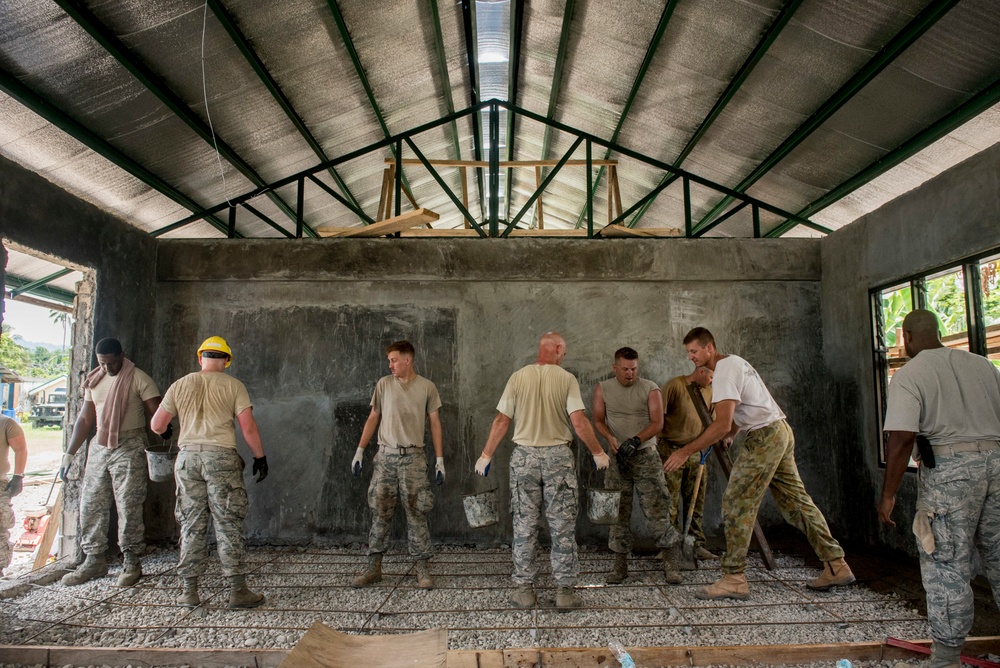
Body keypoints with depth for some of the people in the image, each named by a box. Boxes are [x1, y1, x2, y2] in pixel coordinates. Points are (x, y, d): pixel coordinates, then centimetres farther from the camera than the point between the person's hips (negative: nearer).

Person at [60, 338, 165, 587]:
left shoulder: (139, 379, -5)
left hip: (129, 447, -6)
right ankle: (94, 560, 20)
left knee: (129, 506, -4)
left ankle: (131, 562, 5)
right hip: (99, 446, 7)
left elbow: (157, 414, -9)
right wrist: (69, 453, 16)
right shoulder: (93, 381, 15)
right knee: (90, 505, 8)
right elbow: (85, 419, 19)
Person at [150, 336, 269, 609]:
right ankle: (237, 590, 4)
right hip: (222, 456, -3)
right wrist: (260, 457, 4)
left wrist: (166, 433, 35)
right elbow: (248, 427, -6)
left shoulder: (180, 385, 10)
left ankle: (189, 591, 14)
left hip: (188, 456, 3)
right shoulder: (233, 386, 1)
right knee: (228, 525, 1)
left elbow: (157, 425, 12)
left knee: (191, 525, 10)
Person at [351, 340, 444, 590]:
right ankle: (374, 567, 15)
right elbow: (373, 418, 10)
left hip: (413, 457, -2)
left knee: (416, 513, 1)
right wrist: (360, 450, 5)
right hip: (385, 456, 2)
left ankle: (422, 569, 10)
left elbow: (435, 424, 4)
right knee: (380, 511, 5)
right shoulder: (383, 384, 6)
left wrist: (439, 459, 0)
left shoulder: (426, 387, 2)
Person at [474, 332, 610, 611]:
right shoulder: (566, 378, -5)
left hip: (524, 457, 2)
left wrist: (486, 456, 7)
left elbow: (501, 421, -1)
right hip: (558, 456, -1)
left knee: (525, 525, 9)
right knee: (562, 526, 7)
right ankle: (565, 591, 13)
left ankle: (524, 589, 15)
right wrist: (598, 453, 2)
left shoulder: (518, 377, 0)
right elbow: (579, 422, -11)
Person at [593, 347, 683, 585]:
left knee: (657, 509, -3)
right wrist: (610, 438, -19)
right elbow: (598, 420, 1)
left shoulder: (650, 389, -2)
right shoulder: (603, 389, 4)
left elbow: (657, 422, -9)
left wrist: (635, 440, -24)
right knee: (618, 511, 4)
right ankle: (620, 565, 14)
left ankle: (669, 563, 9)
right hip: (617, 457, 2)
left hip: (646, 455, -2)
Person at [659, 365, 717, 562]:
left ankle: (696, 545, 15)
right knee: (670, 501, -3)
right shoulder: (674, 385, -12)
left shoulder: (708, 392, 10)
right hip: (670, 450, -6)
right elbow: (659, 415, -13)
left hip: (694, 451, 6)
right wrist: (656, 446, -15)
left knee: (696, 501, 7)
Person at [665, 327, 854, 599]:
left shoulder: (724, 370, -16)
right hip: (782, 433, 11)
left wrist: (686, 451, -21)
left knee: (736, 503, -8)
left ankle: (734, 578, -5)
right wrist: (725, 437, 11)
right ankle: (836, 566, 21)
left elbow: (722, 425, -24)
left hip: (764, 437, -11)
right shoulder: (734, 362, 17)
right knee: (796, 502, 15)